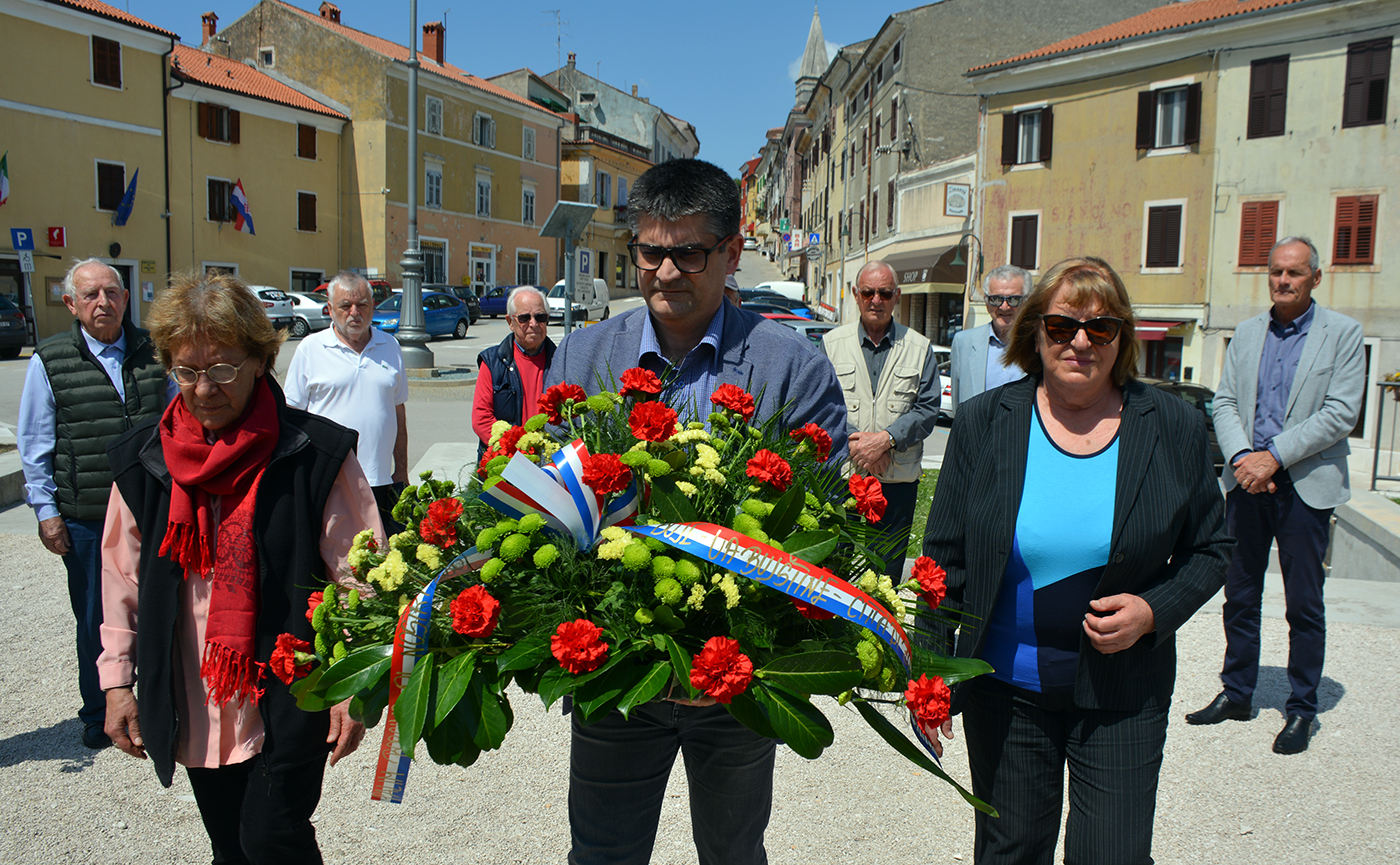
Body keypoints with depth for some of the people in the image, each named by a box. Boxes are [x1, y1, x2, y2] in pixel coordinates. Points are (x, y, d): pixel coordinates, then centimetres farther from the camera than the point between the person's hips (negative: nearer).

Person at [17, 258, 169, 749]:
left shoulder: (152, 352, 5)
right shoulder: (49, 362, -1)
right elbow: (34, 445, 3)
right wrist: (46, 510, -2)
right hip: (86, 519, -1)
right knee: (96, 622, 10)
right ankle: (98, 719, 29)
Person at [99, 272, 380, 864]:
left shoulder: (316, 454, -12)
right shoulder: (141, 460, 2)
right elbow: (122, 580, 12)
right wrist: (118, 680, 11)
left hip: (292, 700, -4)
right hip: (193, 709, 5)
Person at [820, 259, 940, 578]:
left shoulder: (920, 348, 8)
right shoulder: (832, 343, 7)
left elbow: (927, 408, 1)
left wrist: (887, 439, -14)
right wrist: (855, 442, -14)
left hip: (898, 479, 1)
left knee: (888, 568, 5)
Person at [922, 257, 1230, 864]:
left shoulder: (1174, 428, -3)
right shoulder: (983, 422, -4)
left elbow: (1209, 549, 7)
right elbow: (945, 558, 0)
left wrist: (1155, 610, -13)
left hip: (1122, 699, 0)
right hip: (1003, 690, 1)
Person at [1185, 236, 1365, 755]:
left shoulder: (1342, 333, -2)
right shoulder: (1247, 333, 10)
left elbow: (1341, 413, -10)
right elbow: (1225, 402, 6)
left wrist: (1274, 456, -16)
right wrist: (1242, 456, -12)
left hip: (1306, 486, -3)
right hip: (1247, 481, 4)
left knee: (1304, 605, 4)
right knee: (1239, 596, 11)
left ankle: (1301, 708, 19)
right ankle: (1236, 693, 26)